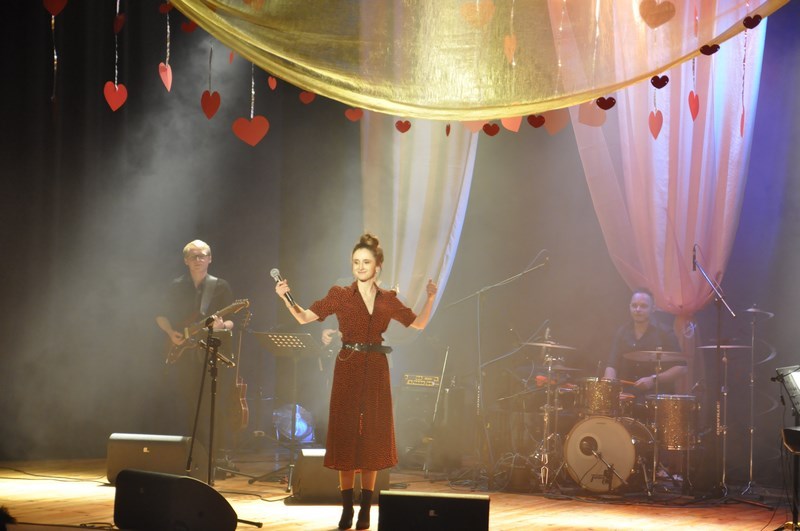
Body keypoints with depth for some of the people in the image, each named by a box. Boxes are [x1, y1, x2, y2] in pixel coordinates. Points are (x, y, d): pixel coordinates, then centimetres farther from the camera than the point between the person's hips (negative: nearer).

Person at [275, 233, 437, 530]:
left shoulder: (388, 300, 8)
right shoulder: (340, 295, 1)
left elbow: (419, 324, 11)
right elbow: (305, 317, -4)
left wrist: (430, 297, -4)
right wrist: (286, 298, -20)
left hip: (376, 370, 2)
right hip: (348, 369, -2)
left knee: (373, 438, 3)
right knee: (346, 436, -1)